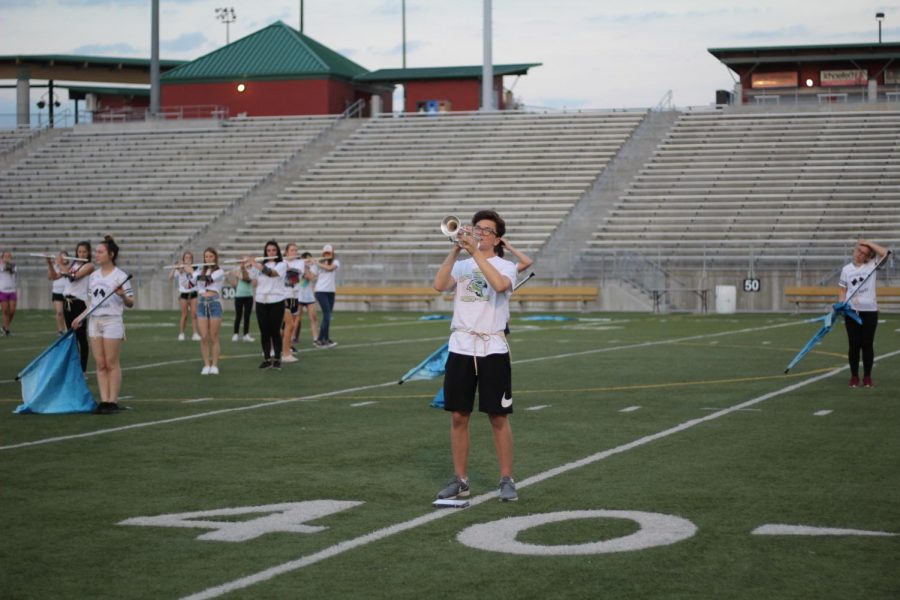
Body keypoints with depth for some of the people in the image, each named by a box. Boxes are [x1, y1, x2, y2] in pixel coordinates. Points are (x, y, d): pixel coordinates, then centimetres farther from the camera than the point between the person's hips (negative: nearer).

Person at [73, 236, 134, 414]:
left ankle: (113, 401, 2)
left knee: (112, 364, -3)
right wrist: (80, 318, 9)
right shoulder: (93, 276, 12)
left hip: (112, 321, -6)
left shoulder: (120, 276, -6)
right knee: (100, 364, 4)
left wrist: (123, 295, -25)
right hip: (94, 321, 6)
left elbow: (130, 303, -6)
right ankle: (104, 400, 6)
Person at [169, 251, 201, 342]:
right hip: (184, 294, -2)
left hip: (193, 293, 2)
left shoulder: (194, 268, 4)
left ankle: (195, 333, -4)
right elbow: (170, 277, -12)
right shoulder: (179, 270, -1)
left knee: (194, 314, -5)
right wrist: (175, 268, -26)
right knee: (184, 315, -2)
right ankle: (181, 333, 7)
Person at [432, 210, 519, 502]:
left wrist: (475, 251, -24)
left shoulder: (505, 266, 2)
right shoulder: (462, 265, 10)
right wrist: (456, 249, -14)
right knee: (458, 416, 5)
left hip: (493, 349, -3)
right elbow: (439, 285, -9)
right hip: (461, 347, 3)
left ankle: (507, 480, 8)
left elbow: (501, 284, -22)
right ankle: (460, 480, 15)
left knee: (498, 417, 0)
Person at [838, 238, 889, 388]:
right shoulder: (846, 269, 7)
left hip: (869, 310, -1)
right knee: (854, 345, 3)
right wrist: (841, 305, -5)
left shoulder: (872, 265, 2)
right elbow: (843, 290, 11)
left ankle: (867, 376, 10)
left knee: (867, 344, 2)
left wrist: (867, 242, -9)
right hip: (852, 311, 1)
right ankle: (854, 376, 10)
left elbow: (884, 253, -13)